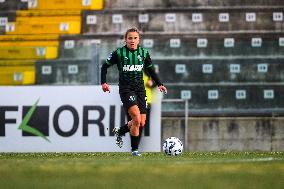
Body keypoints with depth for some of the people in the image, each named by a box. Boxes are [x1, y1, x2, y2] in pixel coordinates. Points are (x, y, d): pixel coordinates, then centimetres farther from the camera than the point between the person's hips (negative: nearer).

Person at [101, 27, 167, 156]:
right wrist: (103, 82, -6)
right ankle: (134, 149, -5)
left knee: (141, 123, 3)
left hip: (140, 88, 5)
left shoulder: (144, 53, 5)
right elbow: (105, 66, 5)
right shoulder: (119, 53, -5)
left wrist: (159, 84, 9)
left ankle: (119, 131, 31)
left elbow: (150, 70, 18)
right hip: (126, 89, -5)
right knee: (137, 119, -20)